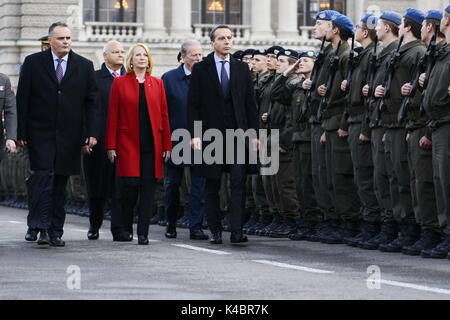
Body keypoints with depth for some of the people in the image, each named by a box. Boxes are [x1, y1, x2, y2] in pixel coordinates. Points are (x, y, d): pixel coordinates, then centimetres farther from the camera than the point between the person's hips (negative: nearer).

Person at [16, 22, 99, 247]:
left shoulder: (84, 66, 7)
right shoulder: (33, 63, 2)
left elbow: (91, 102, 7)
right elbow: (22, 99, 2)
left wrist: (92, 133, -2)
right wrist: (21, 133, -4)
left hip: (69, 135, 2)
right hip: (40, 133, -2)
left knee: (61, 182, 6)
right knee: (43, 176, -15)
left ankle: (56, 232, 11)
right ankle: (41, 227, -16)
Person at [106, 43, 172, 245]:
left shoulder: (157, 84, 11)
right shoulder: (120, 83, 4)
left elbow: (164, 115, 10)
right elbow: (112, 116, 3)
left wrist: (167, 145, 5)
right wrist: (111, 146, -3)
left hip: (152, 145, 2)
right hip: (128, 143, -2)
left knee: (148, 188, -1)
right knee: (129, 186, -6)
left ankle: (143, 233, 4)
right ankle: (124, 230, 11)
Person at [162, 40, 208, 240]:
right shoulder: (169, 78, 0)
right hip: (175, 139, 0)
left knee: (199, 184, -3)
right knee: (172, 184, 10)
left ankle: (196, 227, 1)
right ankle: (171, 225, 24)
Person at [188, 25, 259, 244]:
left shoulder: (242, 69, 10)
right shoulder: (201, 69, 4)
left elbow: (250, 103, 10)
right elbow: (193, 105, 1)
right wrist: (195, 134, -7)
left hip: (237, 133, 1)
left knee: (239, 181, -10)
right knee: (212, 185, 4)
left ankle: (236, 230, -12)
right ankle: (215, 231, 12)